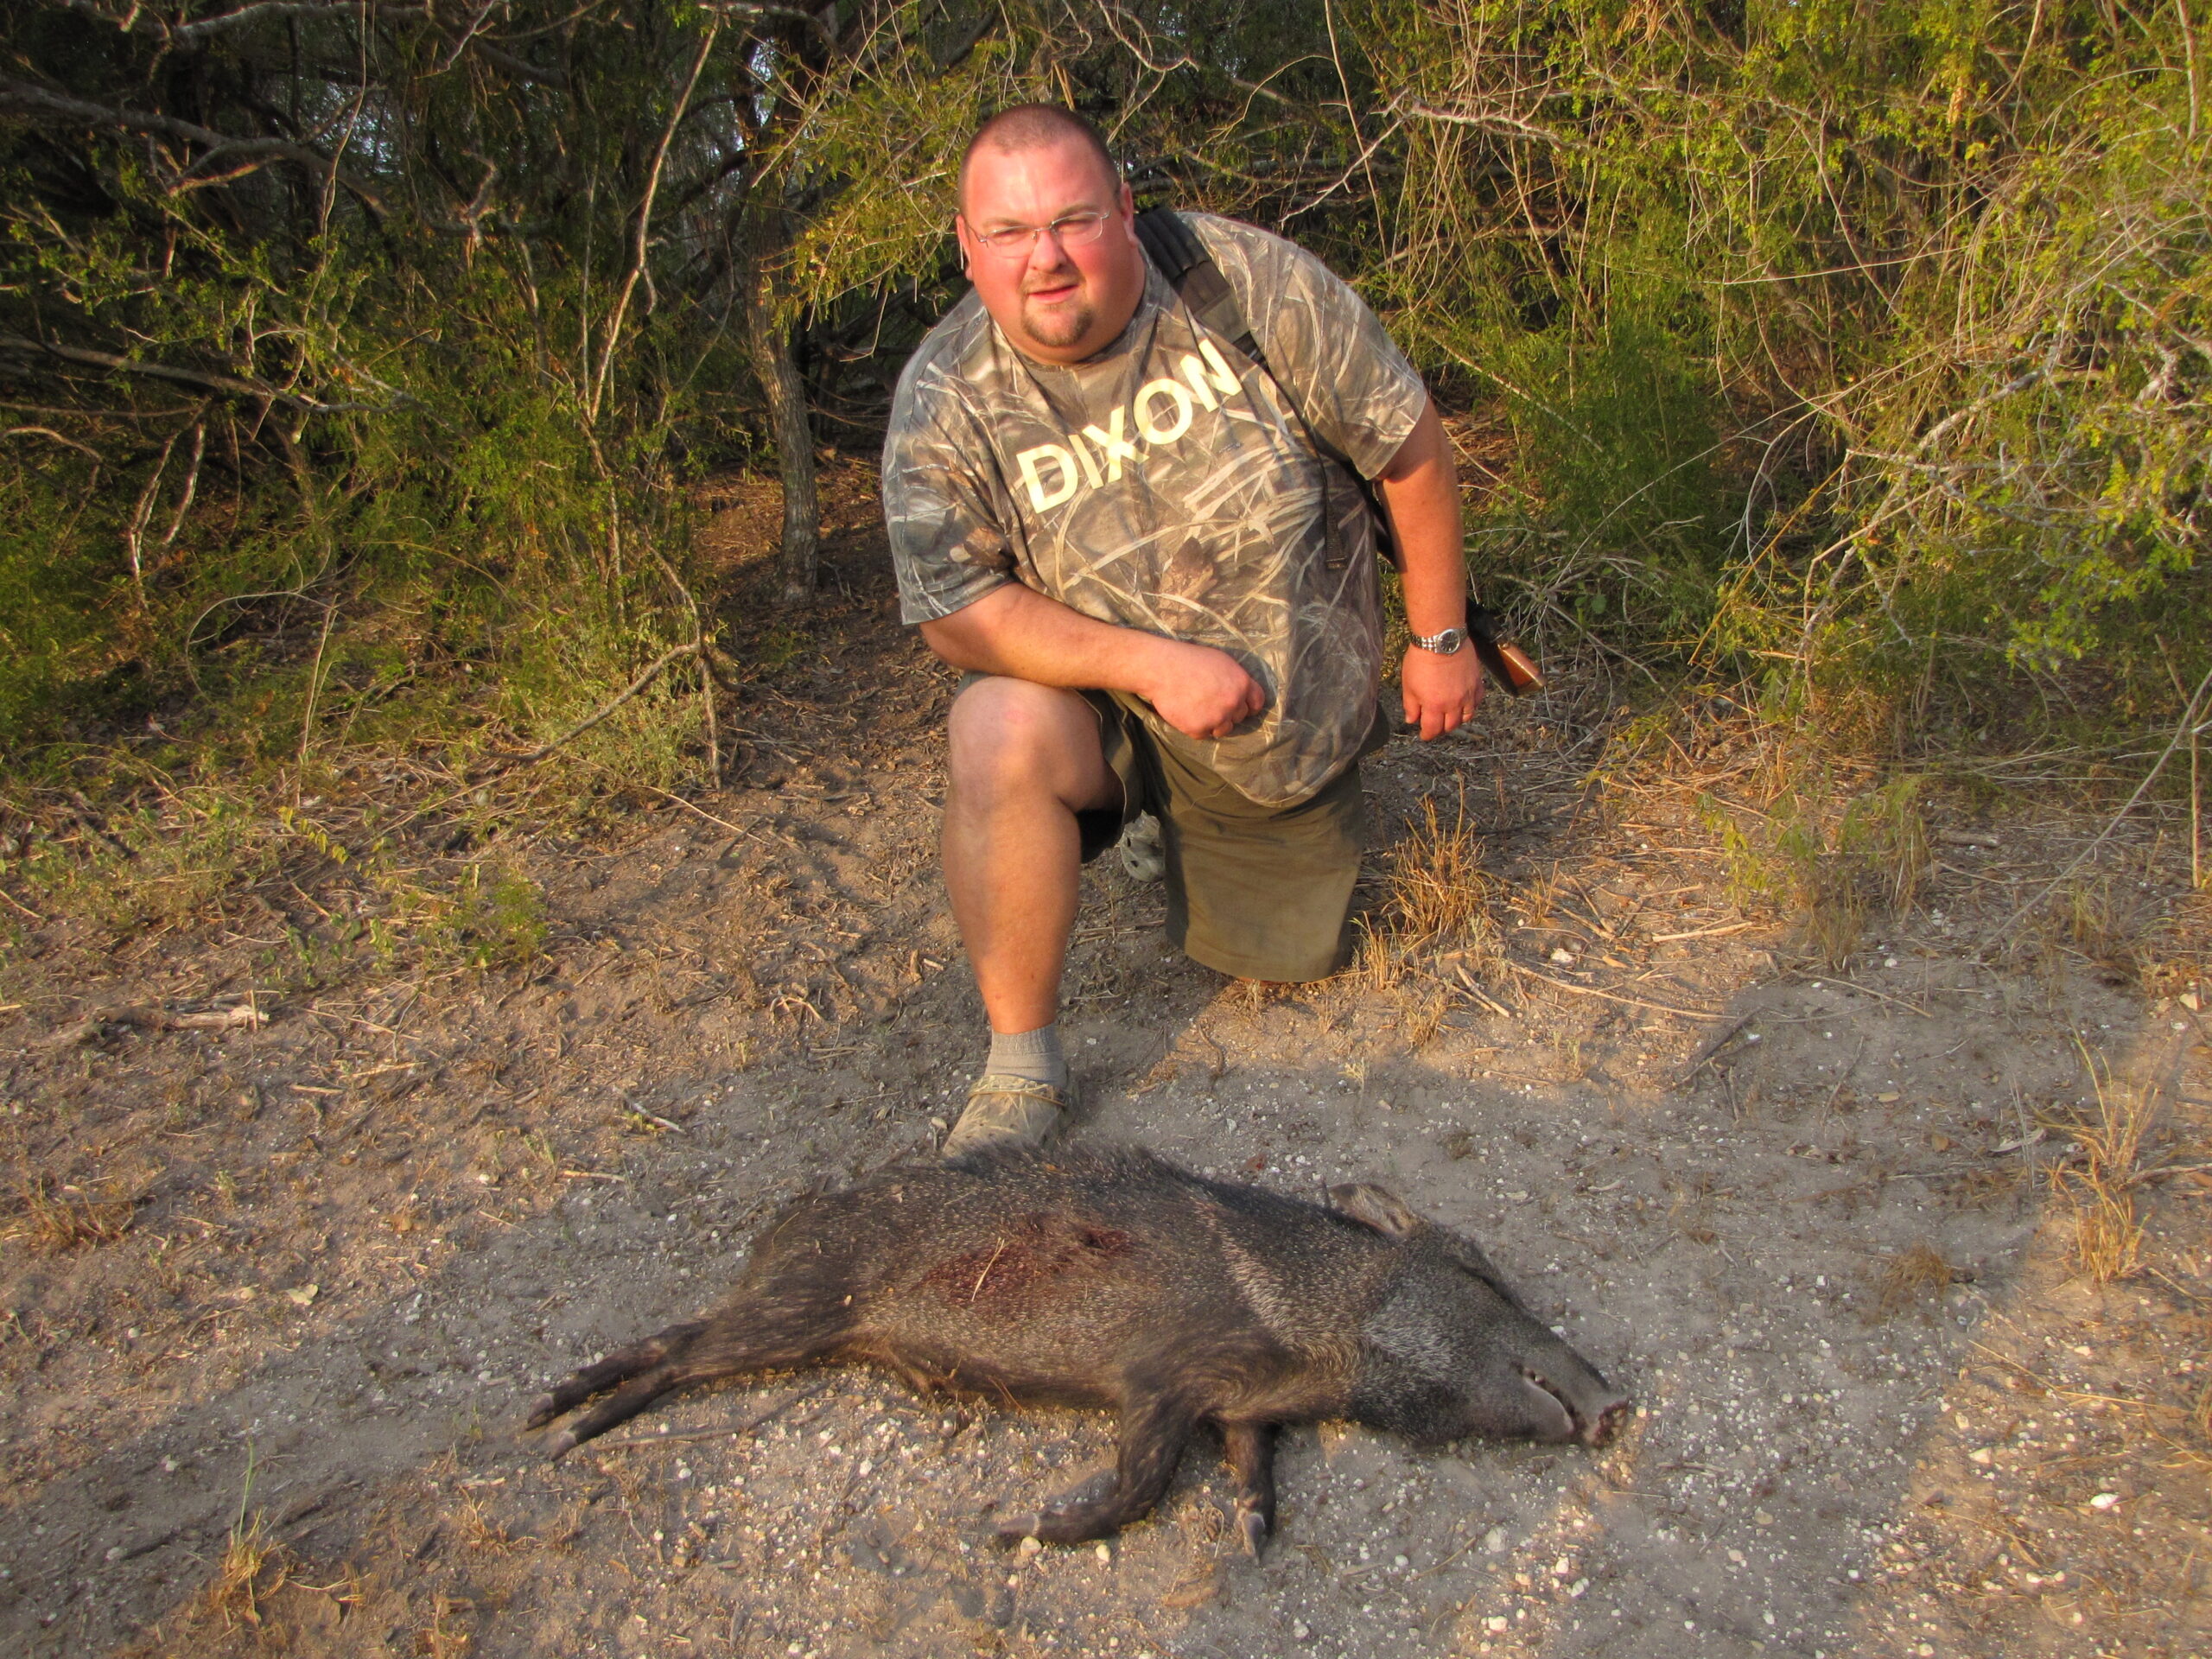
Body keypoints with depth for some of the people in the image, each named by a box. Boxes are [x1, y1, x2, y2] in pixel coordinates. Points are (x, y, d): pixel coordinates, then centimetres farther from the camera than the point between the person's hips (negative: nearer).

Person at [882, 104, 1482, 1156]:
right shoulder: (944, 400, -19)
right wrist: (1157, 663, -29)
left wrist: (1441, 639, -3)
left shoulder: (1244, 279, -19)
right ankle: (1020, 1069, -18)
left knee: (1292, 962, 10)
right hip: (1107, 697, -1)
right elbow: (956, 614, -19)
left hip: (1297, 716, 1)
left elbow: (1409, 445, -9)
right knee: (1002, 734, -35)